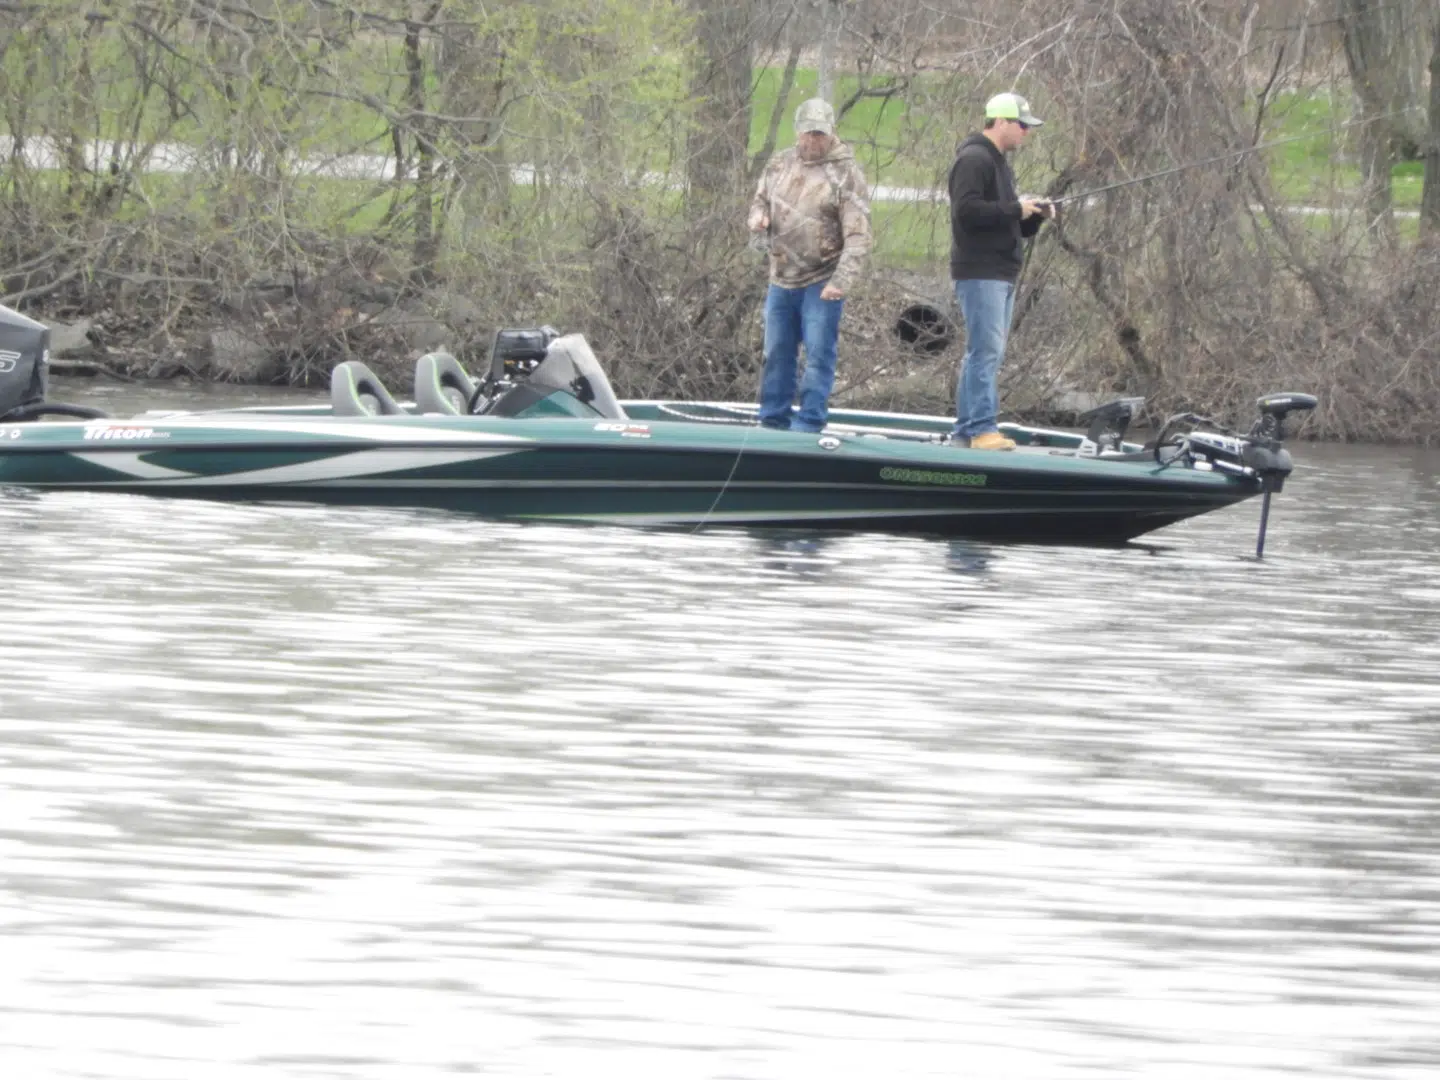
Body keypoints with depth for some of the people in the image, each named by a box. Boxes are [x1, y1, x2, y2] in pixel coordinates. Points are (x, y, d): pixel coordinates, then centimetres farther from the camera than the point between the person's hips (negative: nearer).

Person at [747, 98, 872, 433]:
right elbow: (760, 201, 24)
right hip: (782, 279, 6)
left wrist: (841, 282, -24)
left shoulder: (845, 174, -10)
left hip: (822, 282, -6)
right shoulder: (780, 165, 9)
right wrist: (758, 217, -3)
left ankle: (808, 424, -5)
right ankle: (773, 421, 21)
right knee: (776, 354, 12)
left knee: (819, 354, -8)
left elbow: (857, 237, -14)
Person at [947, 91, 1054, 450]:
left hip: (1002, 273, 10)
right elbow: (967, 211, -22)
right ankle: (982, 429, -17)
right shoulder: (974, 160, -9)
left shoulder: (999, 164, 23)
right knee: (986, 350, -14)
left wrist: (1035, 216, 9)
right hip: (979, 272, -10)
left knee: (985, 353, 10)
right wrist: (1016, 210, -16)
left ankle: (966, 431, 13)